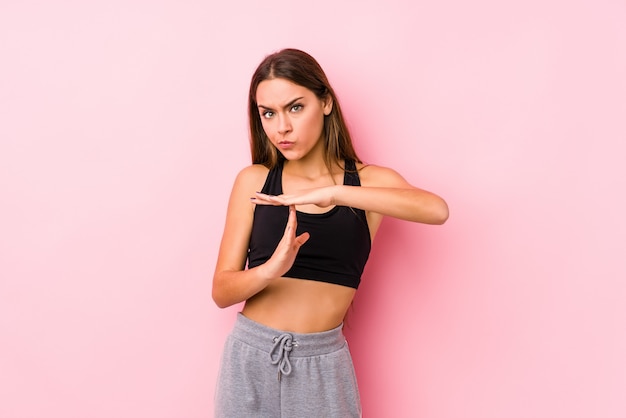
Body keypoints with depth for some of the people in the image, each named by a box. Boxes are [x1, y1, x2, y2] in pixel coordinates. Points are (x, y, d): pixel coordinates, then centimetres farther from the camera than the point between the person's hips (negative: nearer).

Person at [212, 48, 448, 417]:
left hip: (322, 366, 0)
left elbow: (437, 209, -21)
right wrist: (270, 270, -23)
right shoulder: (254, 181, 0)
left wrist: (330, 193, -29)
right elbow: (222, 291, -2)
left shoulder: (370, 181, -1)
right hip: (250, 358, 1)